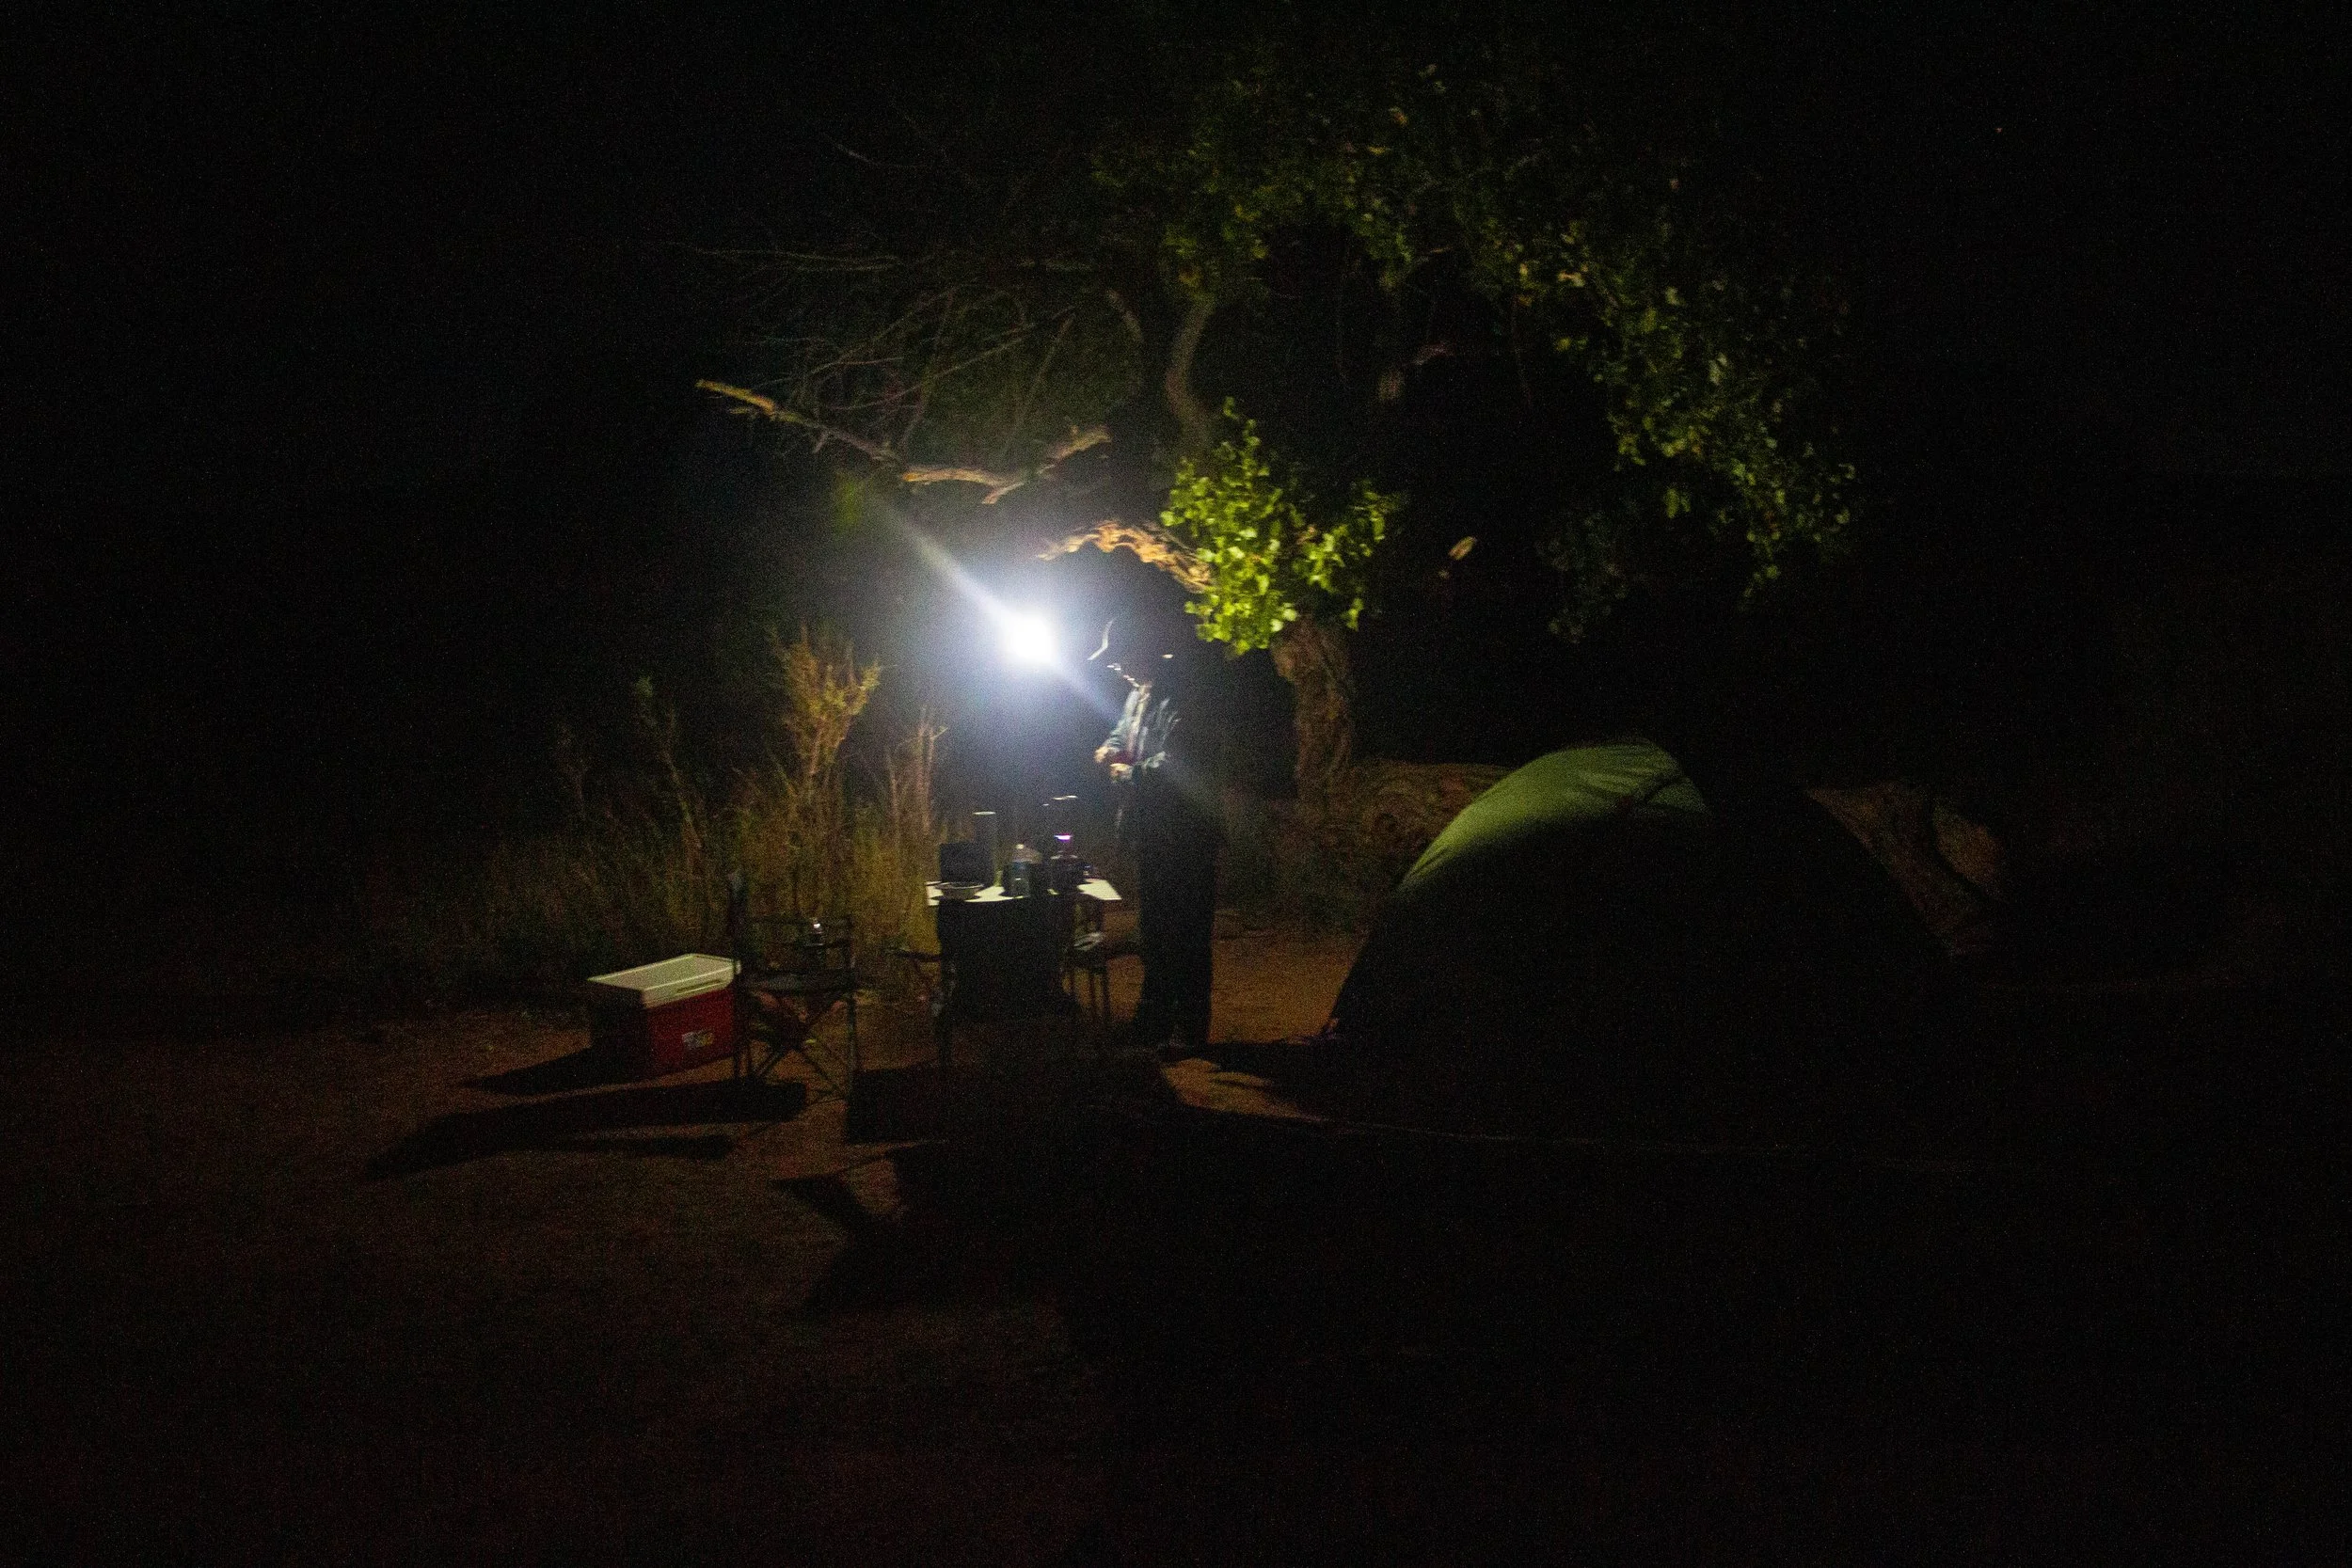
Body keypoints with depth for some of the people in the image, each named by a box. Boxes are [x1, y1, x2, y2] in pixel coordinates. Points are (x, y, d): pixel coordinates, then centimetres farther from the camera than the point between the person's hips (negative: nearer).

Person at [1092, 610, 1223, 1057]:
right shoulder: (1140, 692, 11)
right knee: (1152, 931, 19)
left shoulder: (1184, 696, -19)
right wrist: (1109, 751, 4)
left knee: (1185, 936, -2)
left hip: (1184, 838, -10)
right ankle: (1155, 1020, 31)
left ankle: (1189, 1030, 6)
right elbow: (1122, 733, 28)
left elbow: (1171, 767, -29)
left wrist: (1126, 773, -14)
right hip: (1151, 835, 10)